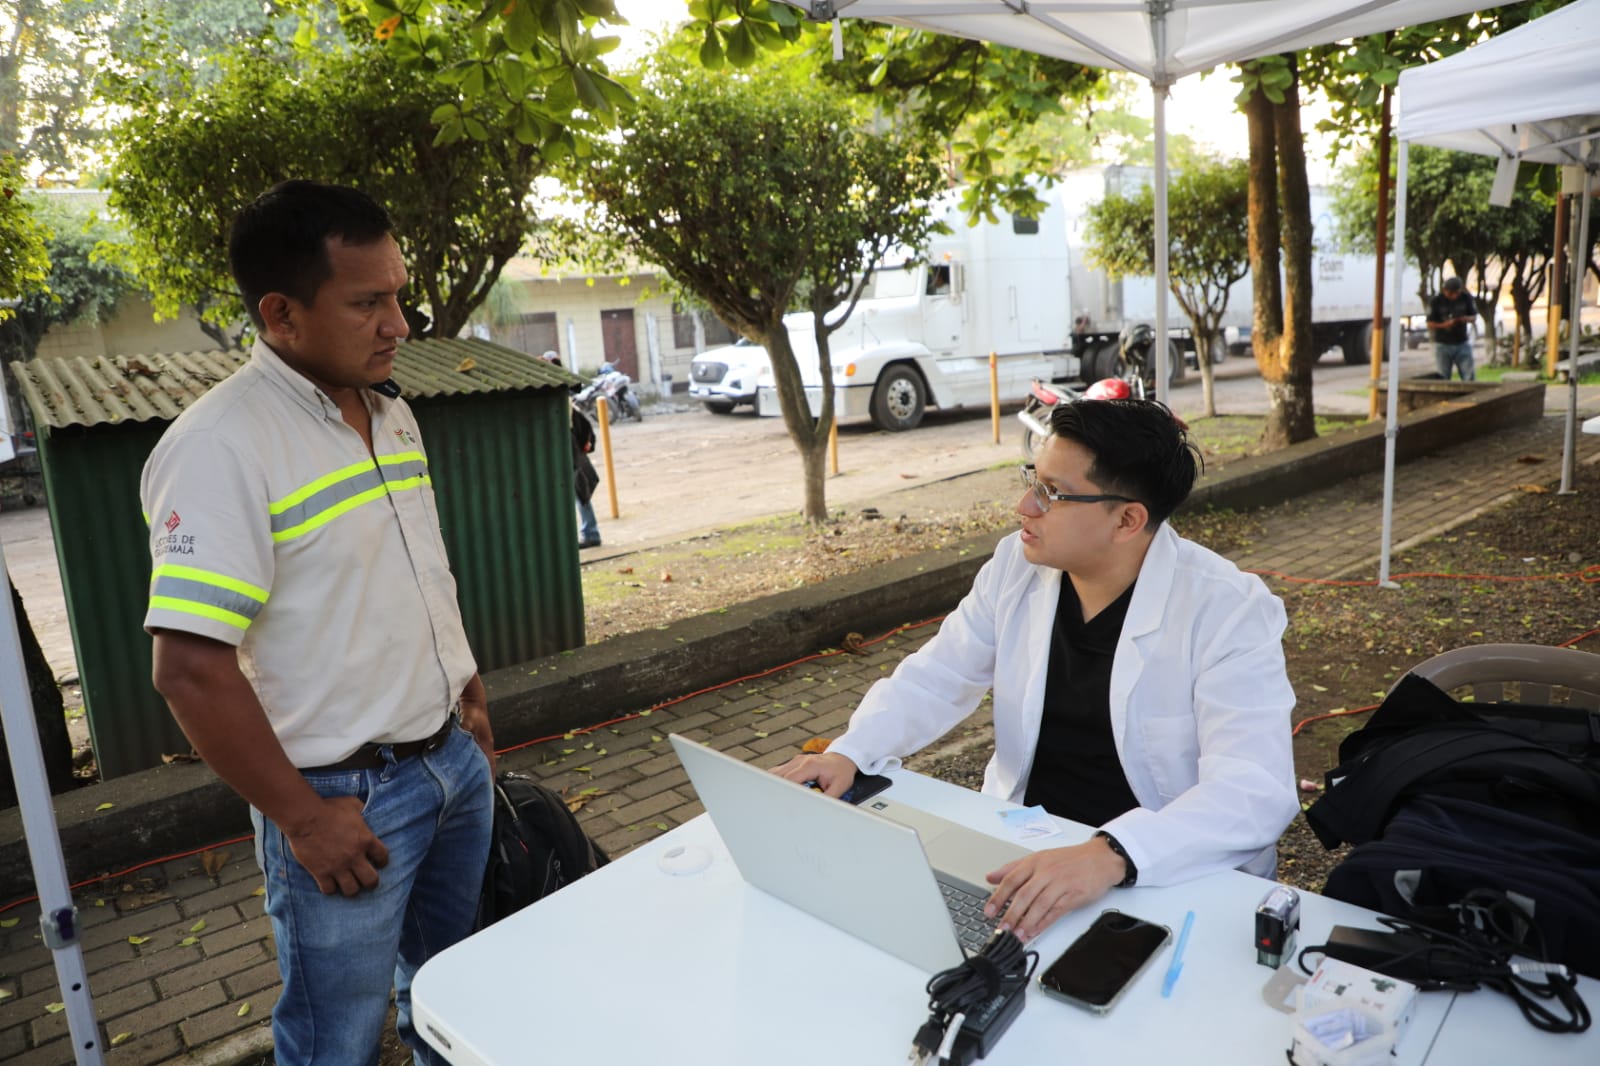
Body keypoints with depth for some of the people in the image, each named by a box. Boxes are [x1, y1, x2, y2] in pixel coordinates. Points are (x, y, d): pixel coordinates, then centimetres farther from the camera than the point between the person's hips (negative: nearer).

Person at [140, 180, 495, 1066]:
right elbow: (190, 669, -22)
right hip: (347, 795, -7)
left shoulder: (391, 412, 6)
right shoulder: (221, 446, -20)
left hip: (454, 759, 7)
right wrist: (301, 819, -17)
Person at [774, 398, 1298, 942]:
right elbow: (934, 679, 4)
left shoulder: (1229, 610, -17)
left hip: (1174, 874, -4)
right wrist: (848, 753, -14)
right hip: (1020, 850, 5)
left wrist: (1111, 855, -43)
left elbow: (1256, 789, -26)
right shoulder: (1017, 563, -3)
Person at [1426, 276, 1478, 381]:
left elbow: (1474, 317, 6)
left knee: (1469, 378, 0)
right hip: (1442, 344, -2)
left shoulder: (1466, 297, -3)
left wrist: (1467, 319, -18)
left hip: (1462, 344, 2)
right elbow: (1430, 324, -7)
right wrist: (1445, 324, -26)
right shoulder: (1436, 301, -10)